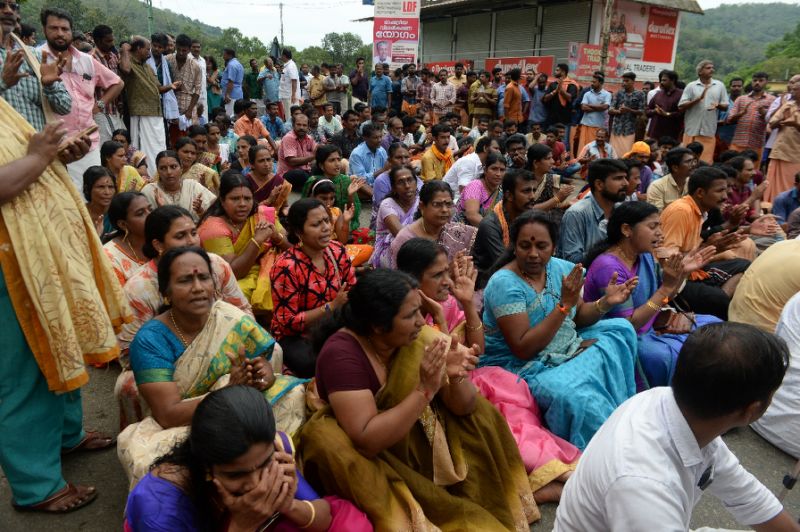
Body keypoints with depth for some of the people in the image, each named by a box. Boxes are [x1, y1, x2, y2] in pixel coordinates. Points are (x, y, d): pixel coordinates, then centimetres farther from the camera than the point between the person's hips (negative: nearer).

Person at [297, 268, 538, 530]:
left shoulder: (420, 338, -15)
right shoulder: (341, 353, -29)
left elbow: (464, 407, -10)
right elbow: (366, 440, -34)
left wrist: (456, 378, -32)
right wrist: (425, 390, -39)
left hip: (416, 441, 4)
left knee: (480, 412, -6)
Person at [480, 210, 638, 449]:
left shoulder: (560, 268, 0)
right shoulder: (504, 284, -21)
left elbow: (578, 316, 12)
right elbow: (524, 349, -25)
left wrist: (605, 303, -9)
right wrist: (564, 305, -27)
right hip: (523, 367, -8)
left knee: (621, 328, 0)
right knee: (578, 397, -32)